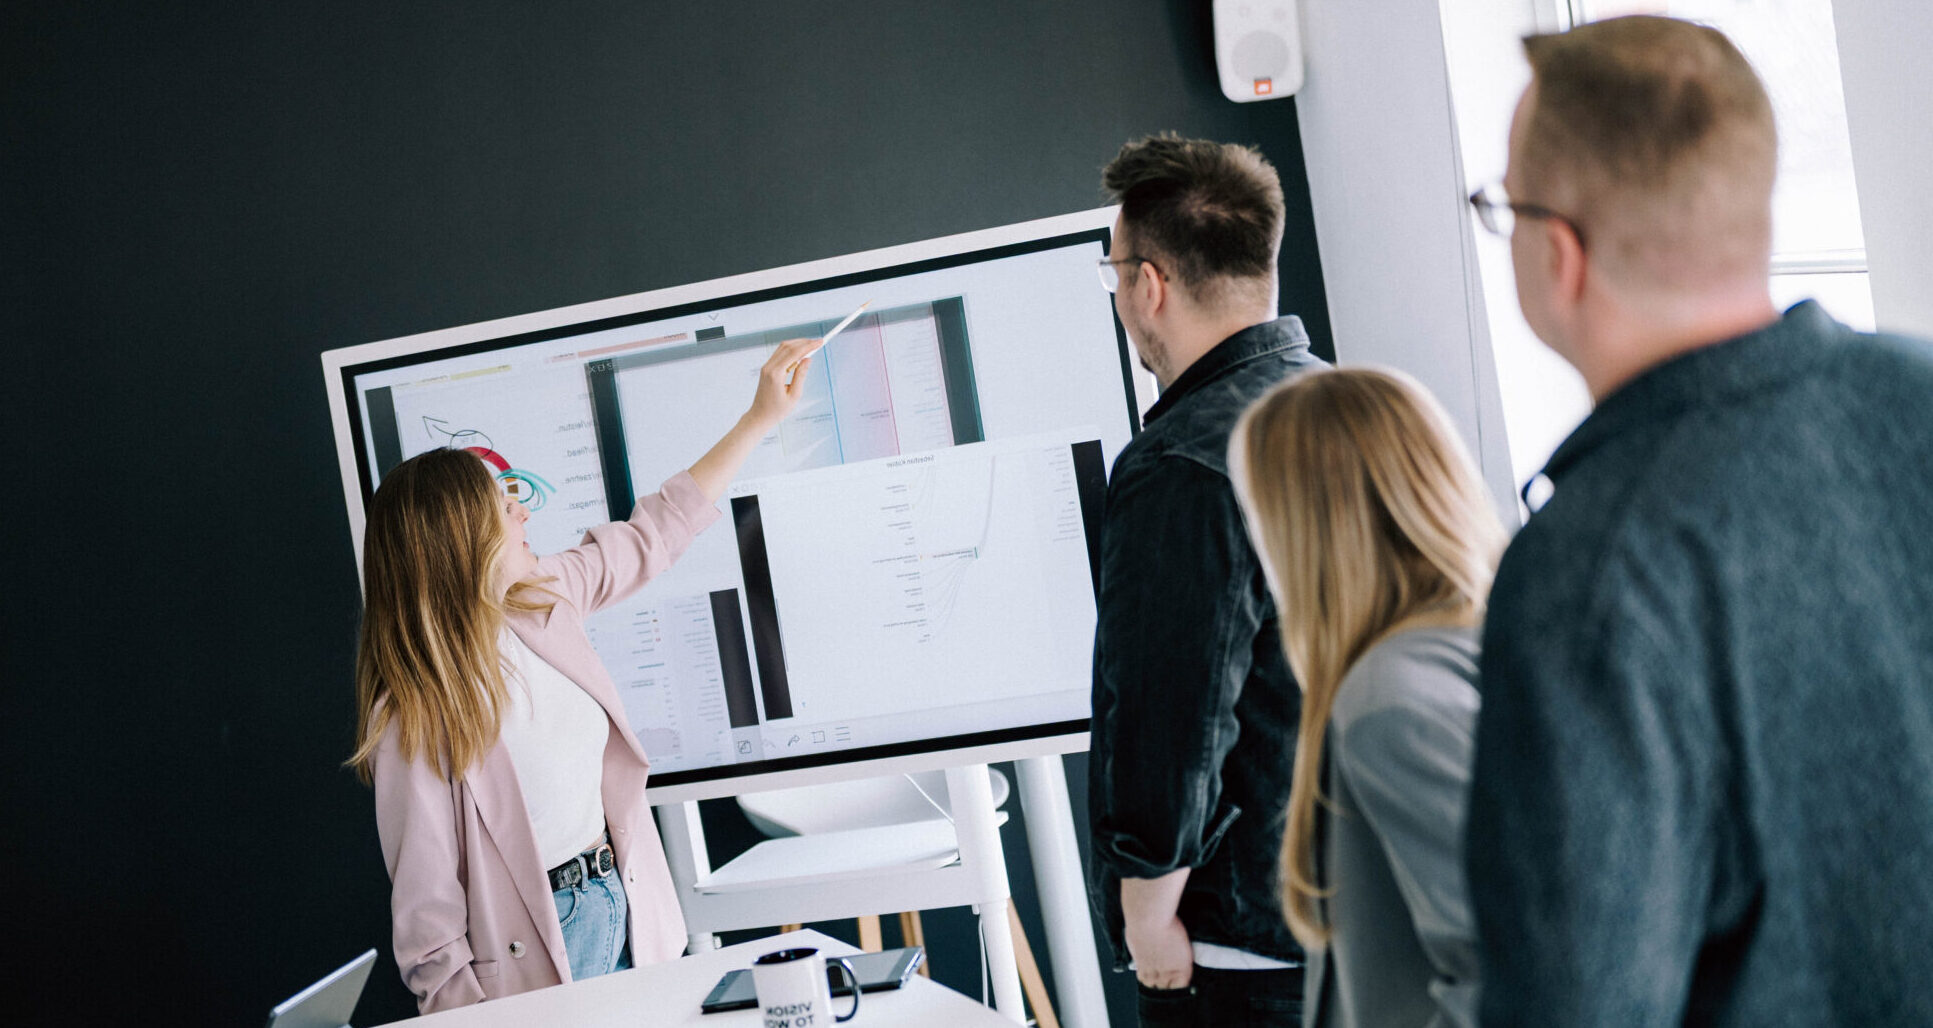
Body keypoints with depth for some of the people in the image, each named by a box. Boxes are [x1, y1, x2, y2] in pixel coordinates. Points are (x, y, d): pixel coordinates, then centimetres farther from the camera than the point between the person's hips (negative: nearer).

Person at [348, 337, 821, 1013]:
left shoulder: (540, 604, -2)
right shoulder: (418, 716, -25)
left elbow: (652, 536, 11)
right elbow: (425, 905, -20)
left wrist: (760, 418, 13)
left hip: (623, 907, 7)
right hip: (538, 944, -7)